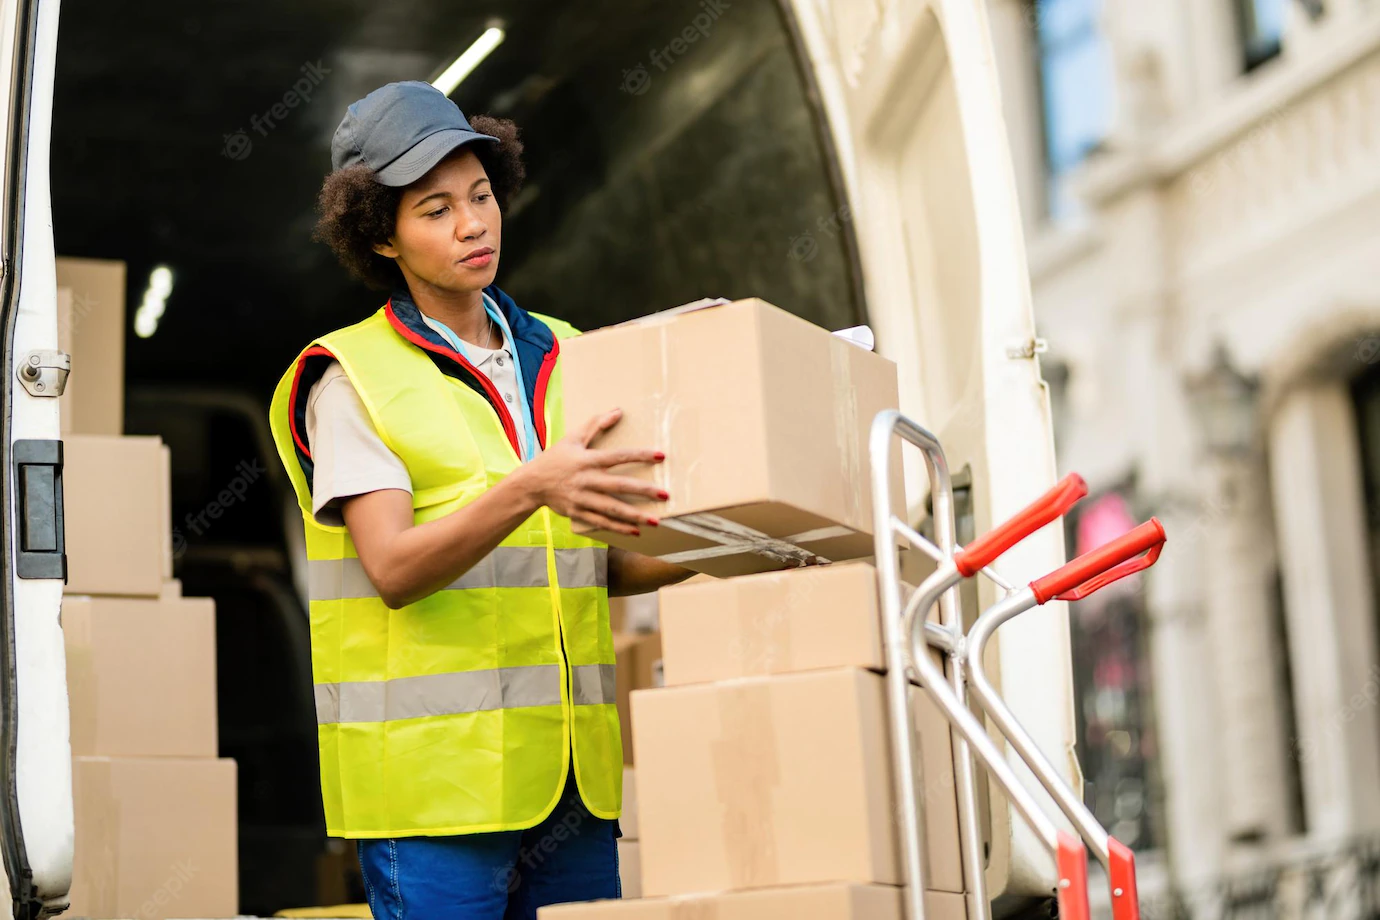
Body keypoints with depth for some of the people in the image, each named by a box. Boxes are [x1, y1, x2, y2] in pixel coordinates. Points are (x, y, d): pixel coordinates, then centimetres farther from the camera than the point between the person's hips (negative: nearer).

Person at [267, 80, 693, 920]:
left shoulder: (561, 361, 15)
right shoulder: (354, 379, -1)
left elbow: (606, 567, 14)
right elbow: (394, 569, -15)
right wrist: (528, 490, -30)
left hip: (572, 769, 5)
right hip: (431, 776, -5)